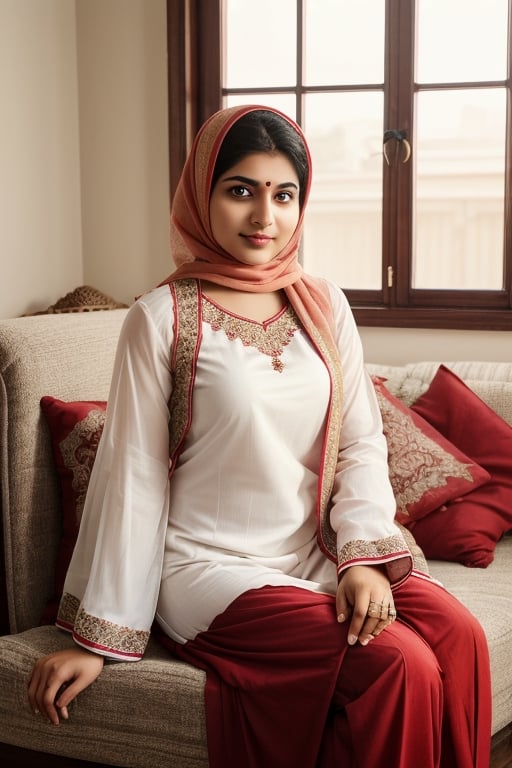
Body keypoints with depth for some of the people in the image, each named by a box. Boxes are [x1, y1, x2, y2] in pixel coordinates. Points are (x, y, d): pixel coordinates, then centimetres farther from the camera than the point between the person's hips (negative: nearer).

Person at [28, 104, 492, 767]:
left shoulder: (324, 306, 8)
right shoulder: (163, 318, -7)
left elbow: (361, 442, 6)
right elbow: (132, 478, -6)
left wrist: (364, 555, -11)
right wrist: (96, 636, -5)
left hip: (316, 556, 5)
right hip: (210, 570, -5)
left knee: (459, 636, -20)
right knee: (398, 663, -24)